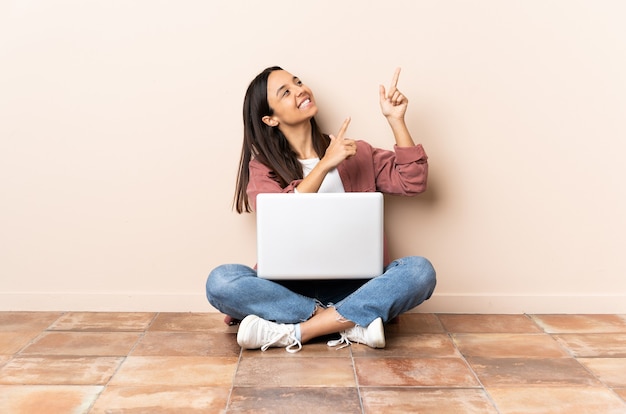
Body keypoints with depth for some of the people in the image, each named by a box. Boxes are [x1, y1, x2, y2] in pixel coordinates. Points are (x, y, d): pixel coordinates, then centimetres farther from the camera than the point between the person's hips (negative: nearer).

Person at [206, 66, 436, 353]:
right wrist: (325, 164, -16)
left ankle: (292, 332, -27)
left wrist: (396, 120, -3)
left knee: (420, 270, -26)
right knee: (220, 281, -28)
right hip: (289, 288, -1)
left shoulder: (355, 153, 13)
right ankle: (352, 323, -25)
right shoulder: (263, 167, 7)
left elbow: (413, 181, 2)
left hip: (353, 287, 1)